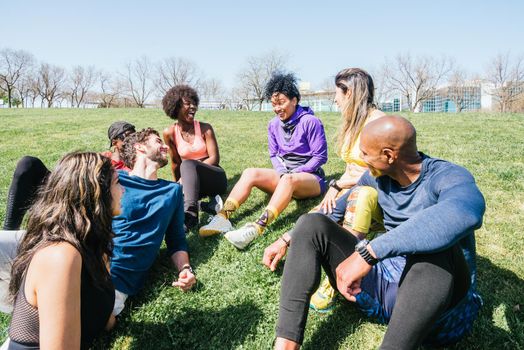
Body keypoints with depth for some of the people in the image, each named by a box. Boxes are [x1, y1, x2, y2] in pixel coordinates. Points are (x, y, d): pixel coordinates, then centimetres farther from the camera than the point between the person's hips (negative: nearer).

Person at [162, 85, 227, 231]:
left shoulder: (205, 128, -6)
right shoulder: (170, 133, -3)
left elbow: (214, 158, -12)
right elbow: (175, 162, 8)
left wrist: (185, 177, -20)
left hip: (215, 178, -2)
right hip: (190, 180, 2)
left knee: (188, 164, -35)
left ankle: (190, 214, -49)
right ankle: (210, 202, -22)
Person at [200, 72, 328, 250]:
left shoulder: (310, 122, -11)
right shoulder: (274, 124, 5)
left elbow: (320, 157, -10)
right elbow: (274, 155, 12)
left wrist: (294, 173, -15)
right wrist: (282, 172, -9)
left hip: (310, 177, -5)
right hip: (285, 175, 6)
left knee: (289, 180, -40)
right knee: (250, 173, -18)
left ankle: (257, 228, -55)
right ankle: (223, 217, -34)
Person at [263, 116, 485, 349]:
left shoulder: (448, 177, -17)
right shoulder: (377, 176, 2)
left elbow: (465, 211, -42)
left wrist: (368, 252, -46)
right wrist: (287, 240, 16)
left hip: (438, 298, -6)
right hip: (383, 282, 6)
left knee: (434, 246, -39)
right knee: (312, 224, -8)